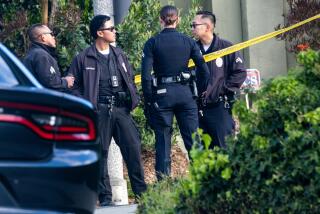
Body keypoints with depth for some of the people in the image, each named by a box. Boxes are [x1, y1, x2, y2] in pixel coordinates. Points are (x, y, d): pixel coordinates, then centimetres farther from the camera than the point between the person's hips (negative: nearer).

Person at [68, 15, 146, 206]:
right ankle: (105, 197, 5)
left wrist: (134, 98, 11)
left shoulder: (119, 55, 16)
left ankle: (142, 192, 6)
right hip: (99, 110, -4)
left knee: (133, 148, -2)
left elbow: (130, 79, 24)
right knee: (100, 154, -1)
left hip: (121, 108, 4)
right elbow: (74, 86, 1)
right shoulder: (83, 59, 0)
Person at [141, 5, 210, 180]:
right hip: (185, 93, 2)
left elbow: (145, 75, -8)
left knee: (163, 141, 3)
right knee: (193, 139, 5)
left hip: (162, 94, -2)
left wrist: (149, 101, -1)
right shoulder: (188, 41, 4)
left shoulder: (152, 43, -2)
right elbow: (204, 70, 0)